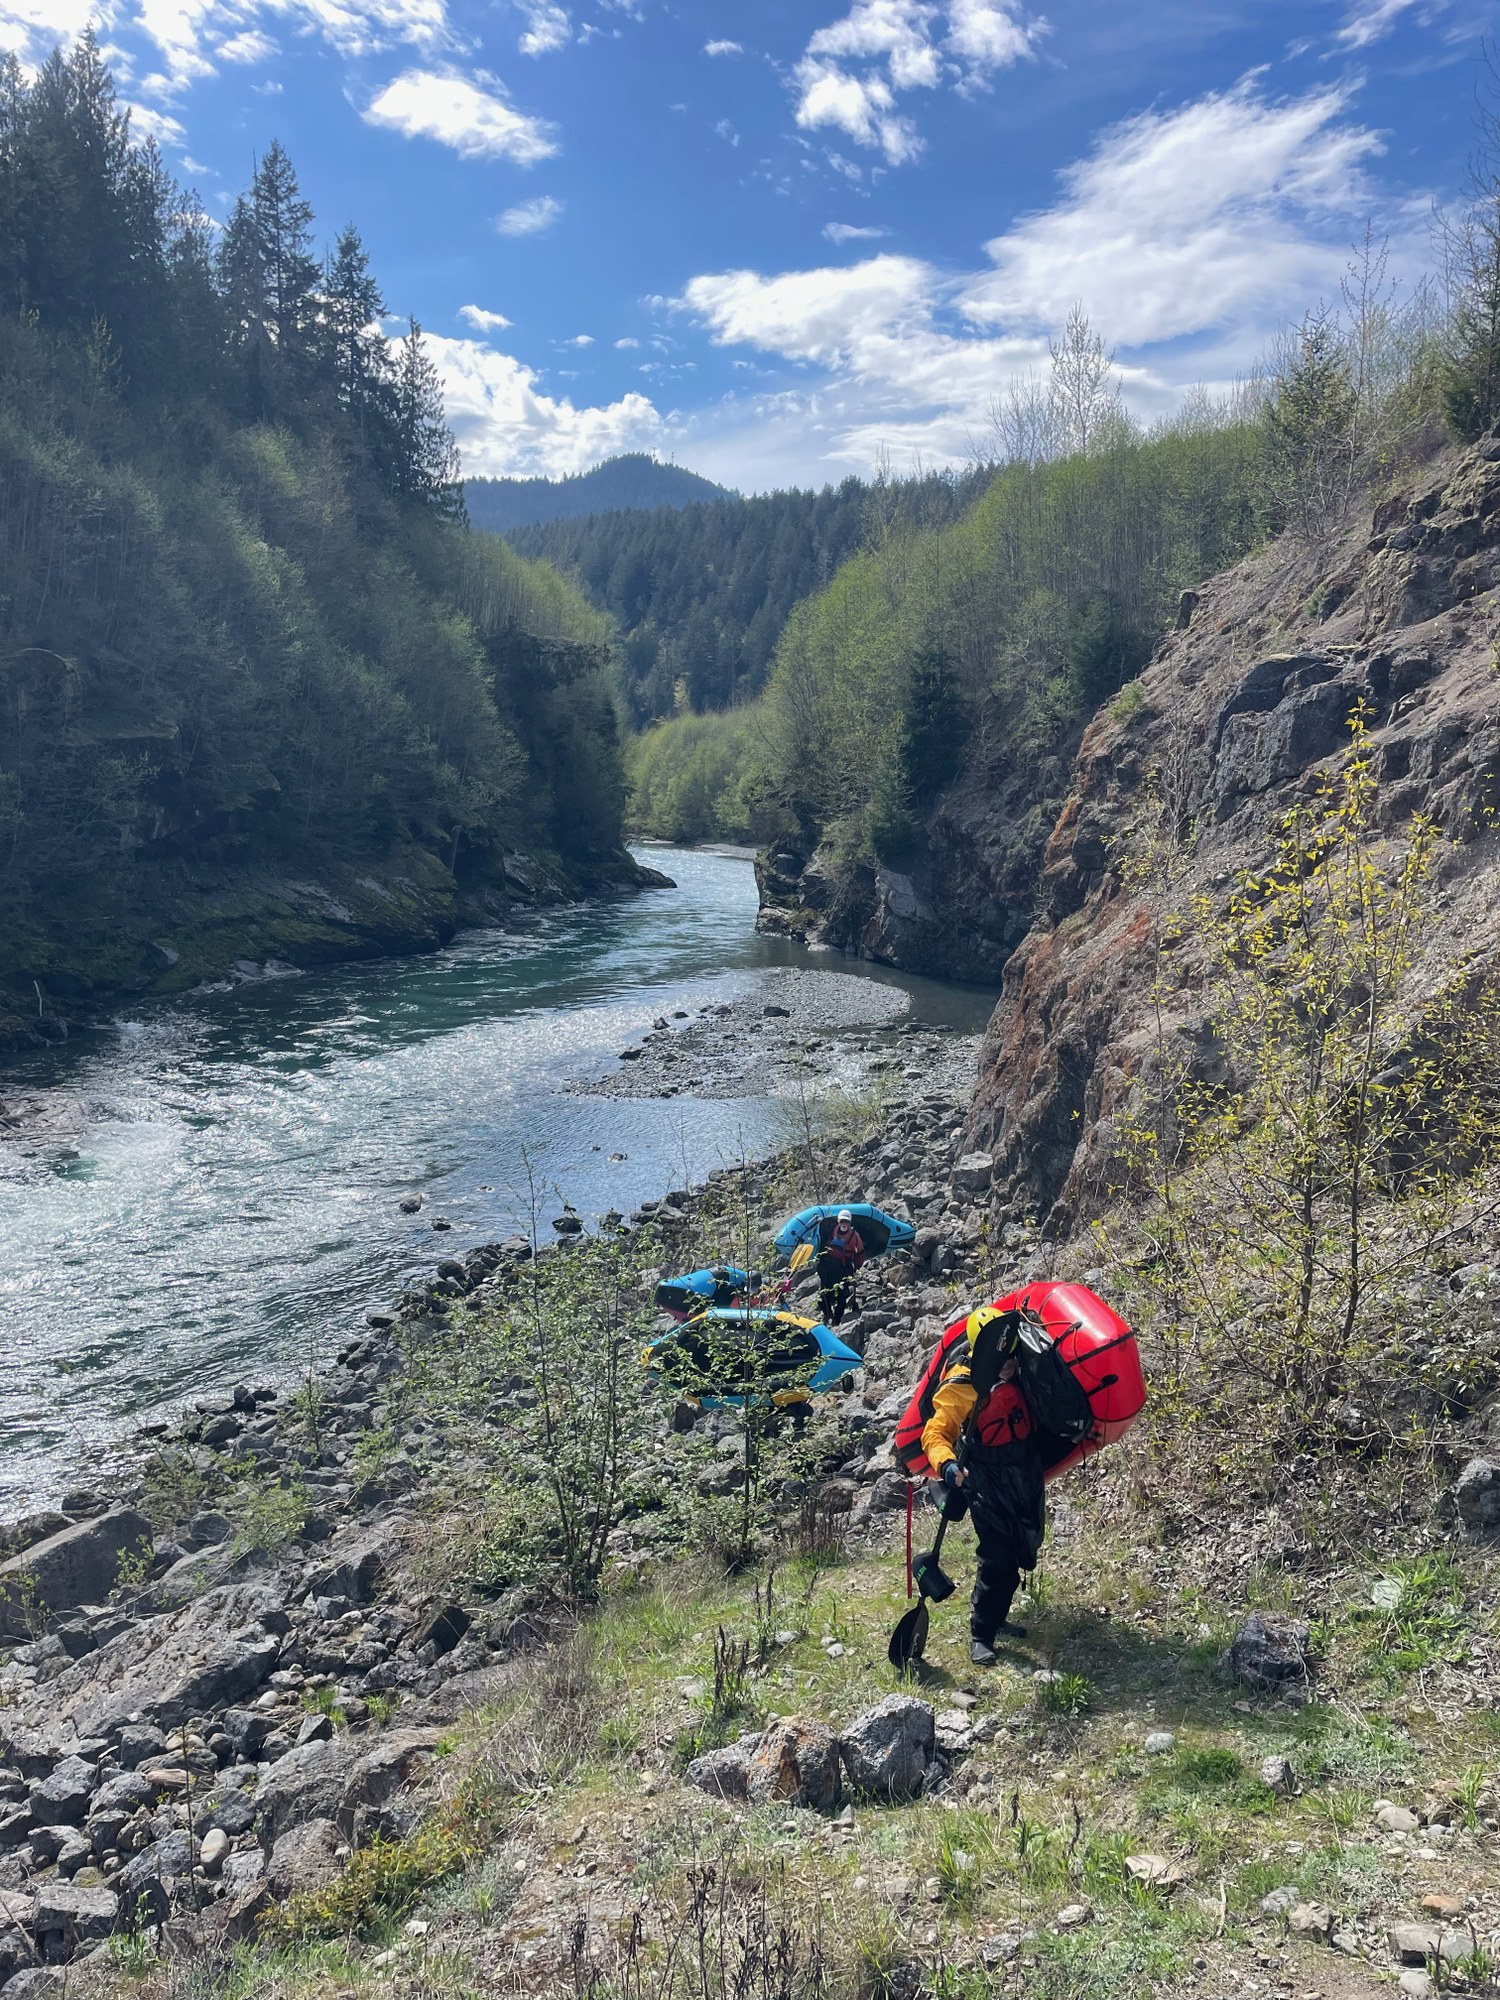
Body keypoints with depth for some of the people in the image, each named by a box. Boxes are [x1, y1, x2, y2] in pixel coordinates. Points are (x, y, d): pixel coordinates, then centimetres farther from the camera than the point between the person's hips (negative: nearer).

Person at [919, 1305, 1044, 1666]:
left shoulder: (1020, 1371, -3)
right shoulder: (961, 1386, -20)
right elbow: (935, 1433, -21)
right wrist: (947, 1465, -37)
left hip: (1027, 1473, 7)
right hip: (988, 1480, -7)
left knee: (1022, 1553, 16)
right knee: (998, 1559, -11)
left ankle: (995, 1617, 36)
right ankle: (981, 1635, 4)